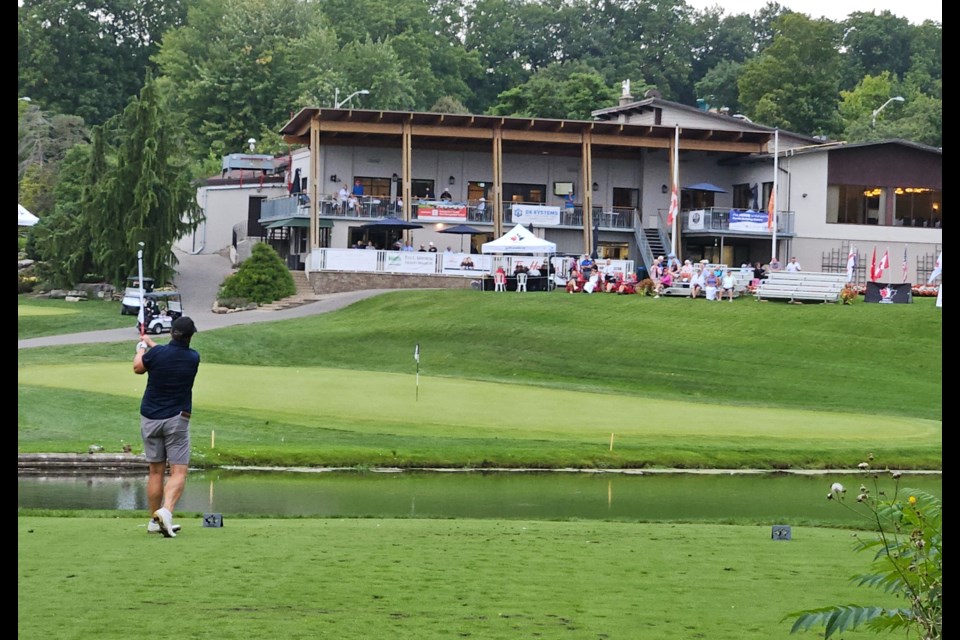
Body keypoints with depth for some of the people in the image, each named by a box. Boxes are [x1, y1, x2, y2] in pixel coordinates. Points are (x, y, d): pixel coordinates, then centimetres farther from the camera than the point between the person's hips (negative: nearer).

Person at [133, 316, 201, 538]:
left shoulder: (156, 353, -9)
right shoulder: (193, 358, -3)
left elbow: (138, 368, 11)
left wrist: (141, 347, 29)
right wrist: (150, 342, 30)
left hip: (150, 418, 2)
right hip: (177, 420, -2)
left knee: (155, 471, 10)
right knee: (179, 471, -4)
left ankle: (154, 520, 15)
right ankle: (166, 510, -27)